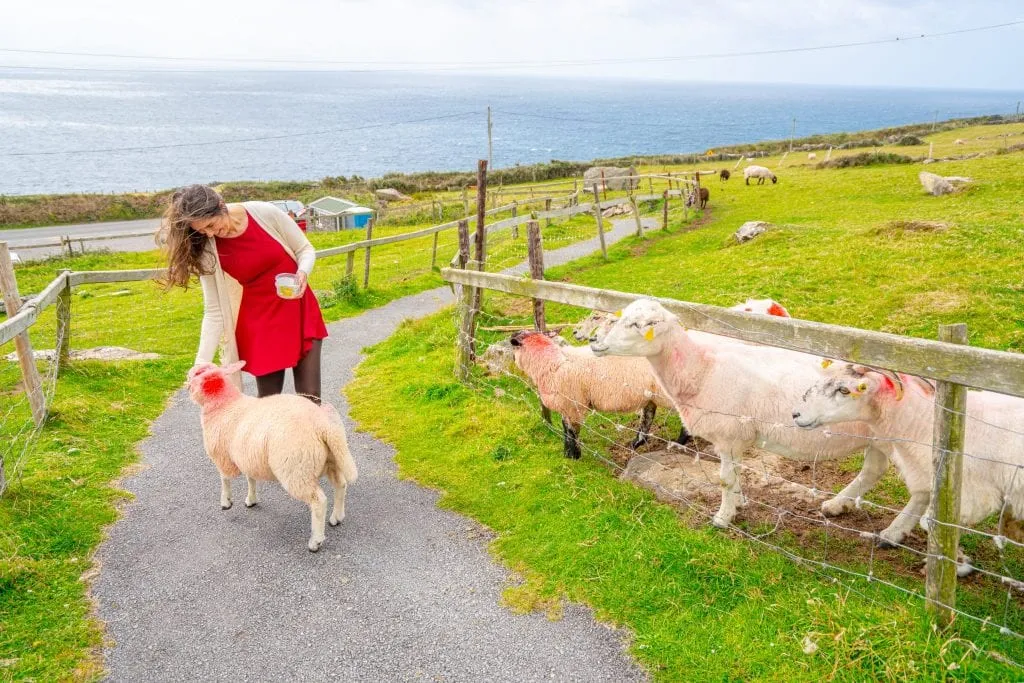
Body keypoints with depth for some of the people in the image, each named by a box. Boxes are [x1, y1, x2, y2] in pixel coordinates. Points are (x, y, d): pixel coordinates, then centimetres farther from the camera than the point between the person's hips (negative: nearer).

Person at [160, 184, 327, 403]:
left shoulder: (266, 213, -15)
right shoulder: (207, 251, -12)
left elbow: (305, 249, -1)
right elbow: (214, 311, -9)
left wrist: (303, 273, -23)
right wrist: (202, 362, -16)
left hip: (299, 311, 0)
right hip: (259, 321, 0)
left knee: (310, 399, -1)